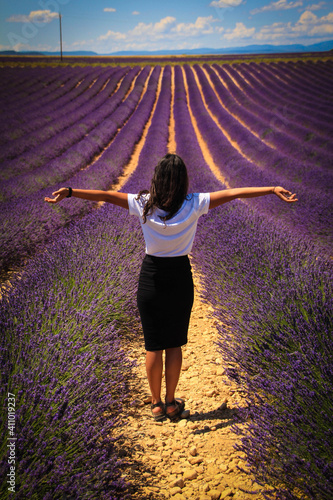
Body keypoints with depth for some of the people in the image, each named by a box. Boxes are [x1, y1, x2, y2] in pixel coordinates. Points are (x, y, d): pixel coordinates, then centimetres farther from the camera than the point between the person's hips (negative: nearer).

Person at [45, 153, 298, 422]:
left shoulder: (143, 204, -10)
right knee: (174, 344, 12)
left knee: (153, 346, 10)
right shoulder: (194, 204, -11)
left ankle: (156, 404, 22)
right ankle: (171, 403, 22)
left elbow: (106, 195, -9)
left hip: (151, 277, 0)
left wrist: (69, 192, -4)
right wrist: (274, 190, -9)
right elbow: (232, 193, -11)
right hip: (180, 277, 0)